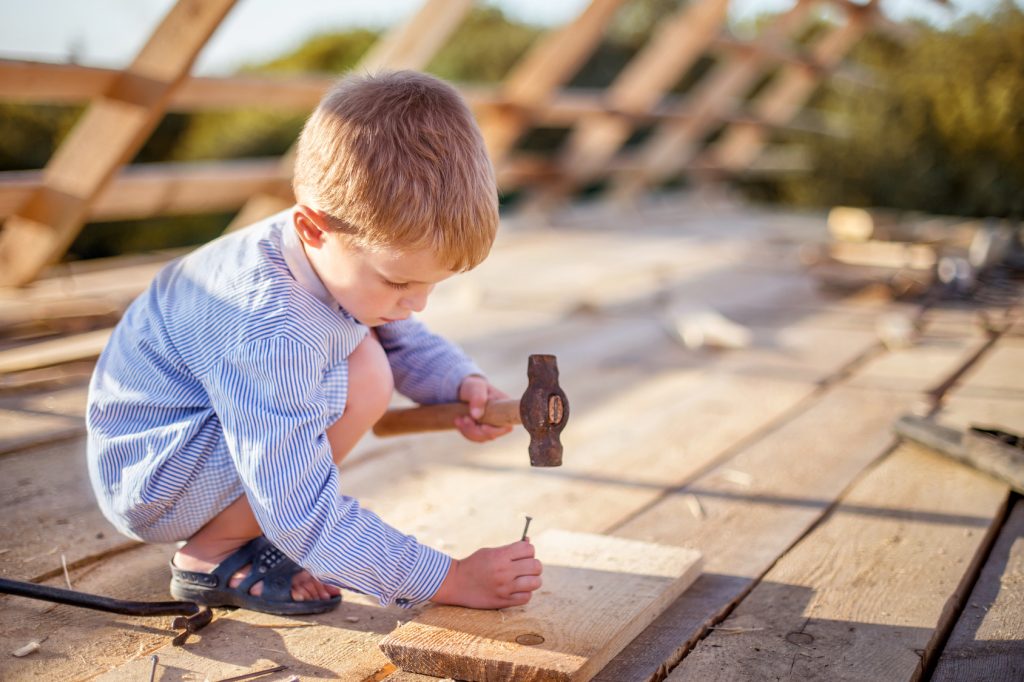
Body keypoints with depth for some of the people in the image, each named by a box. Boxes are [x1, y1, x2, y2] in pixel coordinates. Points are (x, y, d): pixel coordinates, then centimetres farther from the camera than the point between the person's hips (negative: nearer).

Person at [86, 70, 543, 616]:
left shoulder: (341, 252, -12)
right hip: (144, 483, -9)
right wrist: (448, 580, -29)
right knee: (360, 379, -26)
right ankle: (212, 556, -8)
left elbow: (402, 339, 11)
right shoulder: (269, 331, -38)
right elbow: (305, 519, -33)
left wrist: (461, 382, -9)